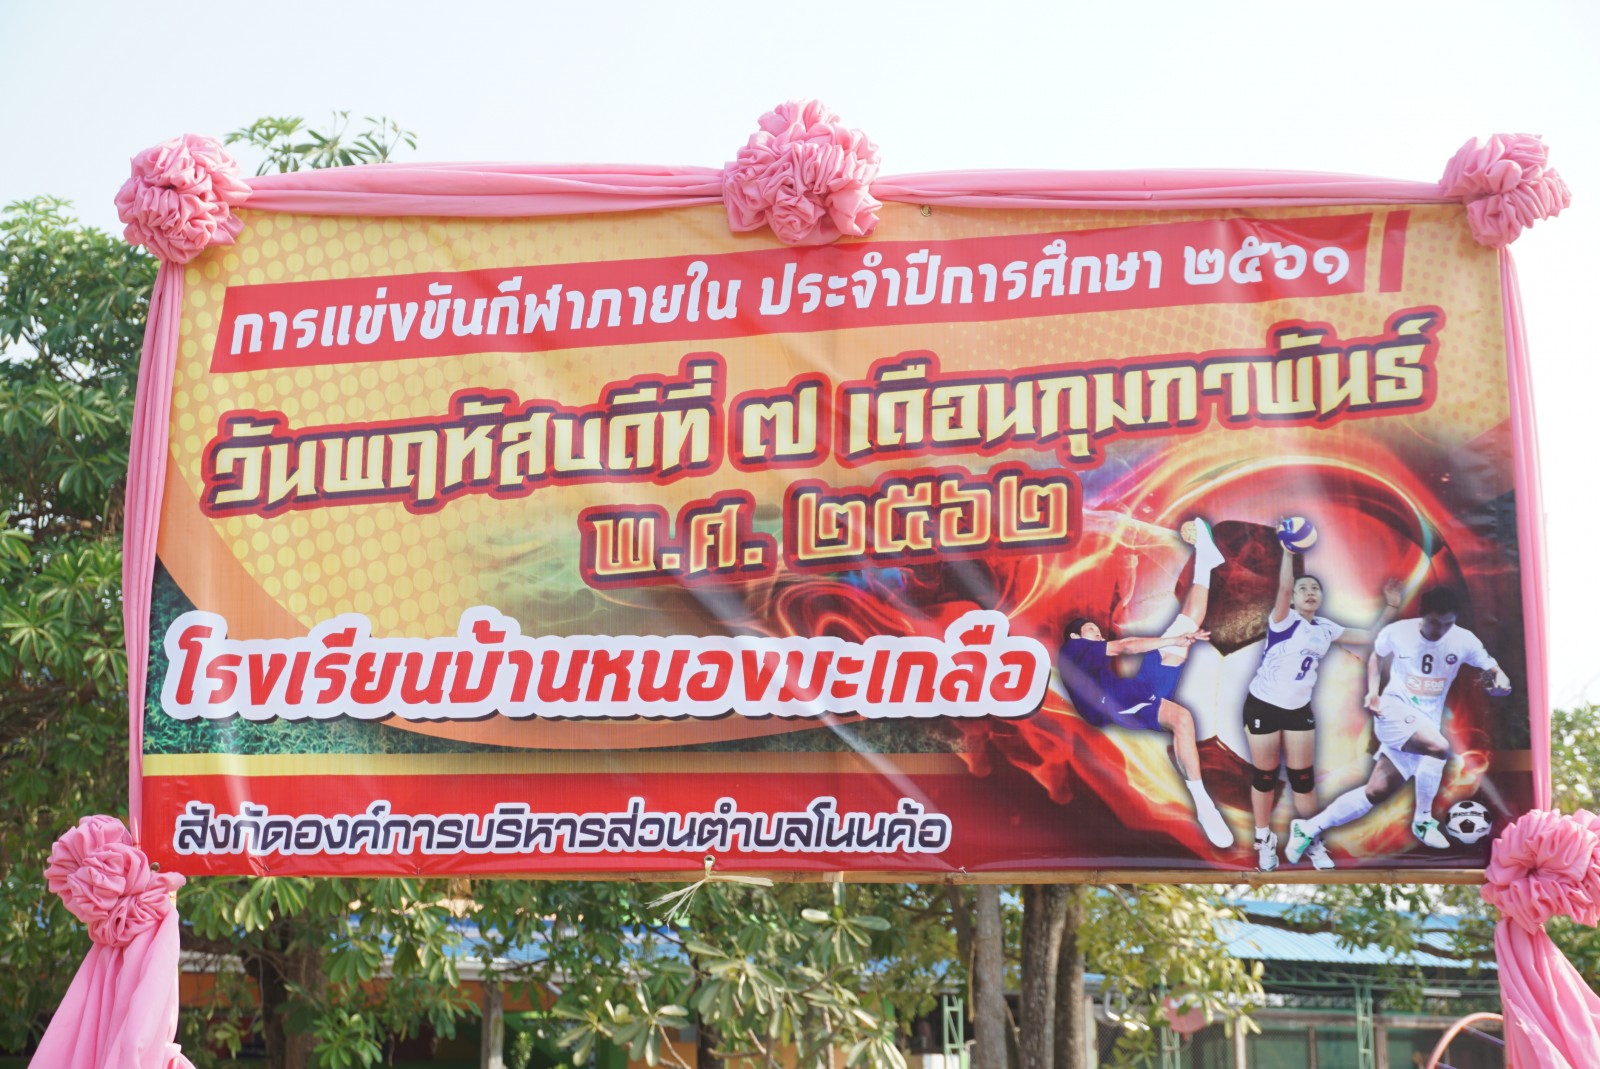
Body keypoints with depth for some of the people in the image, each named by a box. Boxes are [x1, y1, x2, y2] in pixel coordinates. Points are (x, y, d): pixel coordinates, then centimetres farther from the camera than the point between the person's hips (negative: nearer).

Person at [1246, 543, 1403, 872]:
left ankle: (1310, 840, 22)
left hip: (1299, 709, 5)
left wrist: (1390, 608, 2)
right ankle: (1264, 840, 19)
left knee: (1304, 778, 9)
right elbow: (1284, 587, -31)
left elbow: (1369, 637, 10)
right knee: (1265, 776, 5)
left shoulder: (1326, 628, 5)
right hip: (1263, 706, -5)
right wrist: (1289, 553, -36)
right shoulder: (1283, 620, -11)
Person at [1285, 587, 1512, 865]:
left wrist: (1500, 680, -19)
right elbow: (1377, 655, 14)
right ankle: (1423, 821, -11)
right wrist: (1373, 691, -1)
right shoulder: (1396, 632, -5)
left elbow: (1491, 669, 5)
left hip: (1426, 724, 3)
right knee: (1438, 747, -32)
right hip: (1394, 709, -3)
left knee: (1377, 791, -3)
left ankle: (1308, 829, 8)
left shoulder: (1463, 641, -4)